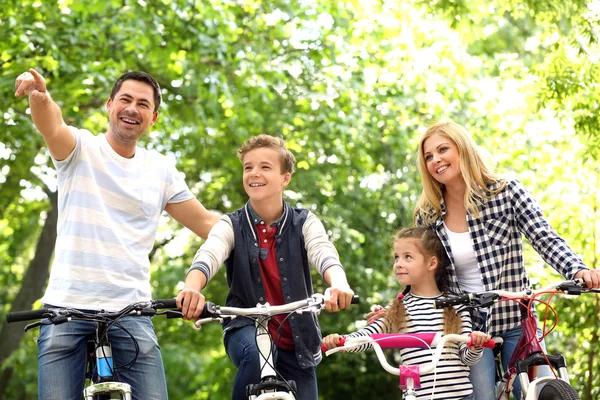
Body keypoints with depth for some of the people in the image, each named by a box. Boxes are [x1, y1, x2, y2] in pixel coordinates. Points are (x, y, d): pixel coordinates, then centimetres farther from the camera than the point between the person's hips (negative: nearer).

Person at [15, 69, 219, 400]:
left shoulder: (161, 170, 12)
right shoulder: (80, 147, 2)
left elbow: (205, 223, 15)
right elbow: (52, 127, -20)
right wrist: (39, 97, -44)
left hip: (130, 312, 2)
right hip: (67, 307, -2)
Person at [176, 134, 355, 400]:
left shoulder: (304, 223, -3)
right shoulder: (231, 226, -4)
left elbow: (325, 256, -22)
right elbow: (207, 257, -23)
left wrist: (339, 286, -47)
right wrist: (192, 289, -47)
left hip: (296, 342, 2)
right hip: (246, 330, -2)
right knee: (256, 353, -35)